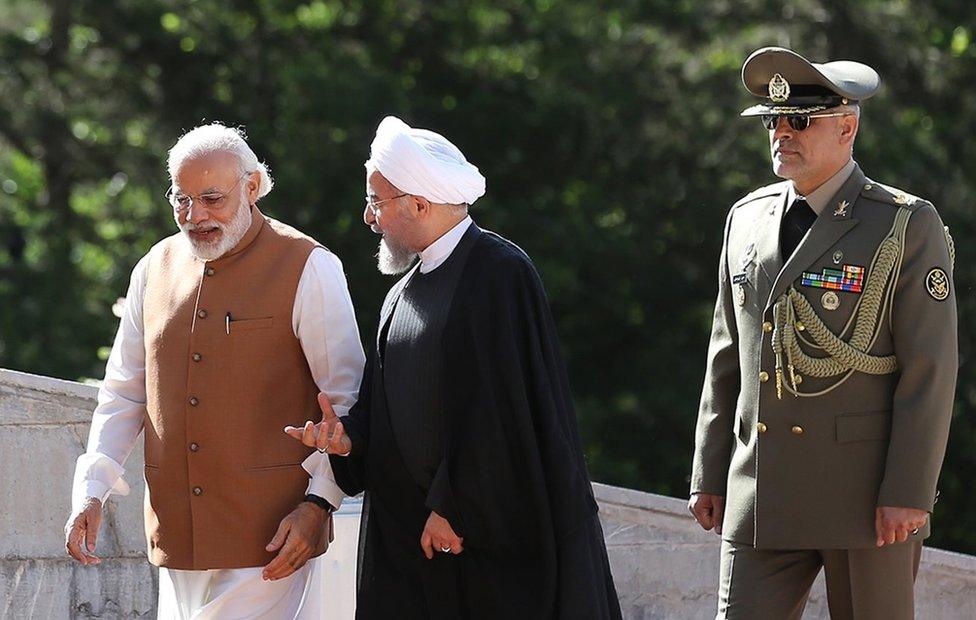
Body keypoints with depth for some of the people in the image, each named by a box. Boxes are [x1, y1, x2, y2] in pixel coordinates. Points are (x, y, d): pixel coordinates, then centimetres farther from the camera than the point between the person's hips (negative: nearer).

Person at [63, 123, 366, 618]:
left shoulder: (308, 269, -4)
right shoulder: (156, 269, 12)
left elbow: (348, 402, -4)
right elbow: (124, 394, 17)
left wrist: (317, 503, -13)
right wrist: (91, 492, 6)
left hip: (270, 539, -5)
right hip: (177, 536, 5)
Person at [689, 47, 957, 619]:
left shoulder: (909, 227, -4)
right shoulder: (748, 219, 13)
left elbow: (931, 369, -8)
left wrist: (909, 493, -14)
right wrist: (709, 476, 13)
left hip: (870, 497, -4)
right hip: (762, 495, 4)